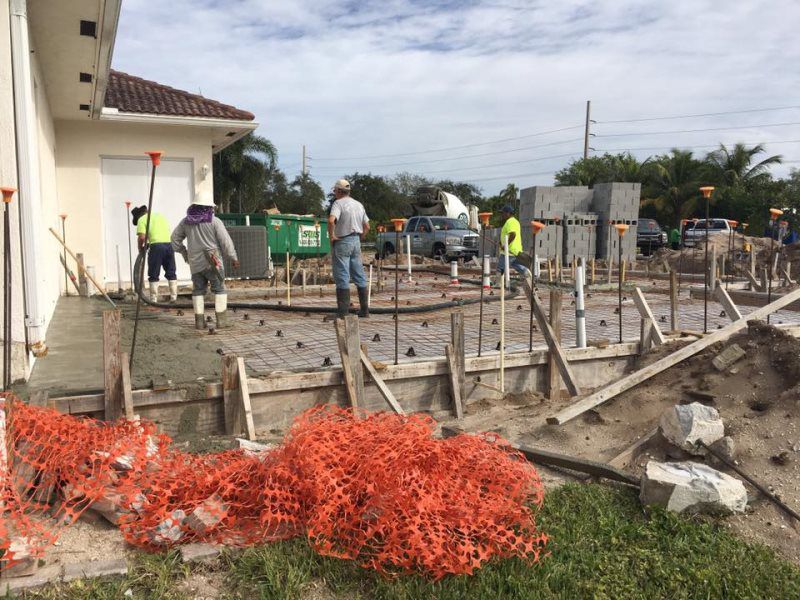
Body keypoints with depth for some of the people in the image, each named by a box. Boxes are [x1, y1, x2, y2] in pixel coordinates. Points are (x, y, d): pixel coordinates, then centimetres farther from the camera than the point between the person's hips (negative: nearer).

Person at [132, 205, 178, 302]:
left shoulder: (142, 220, 7)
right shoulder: (160, 215, 26)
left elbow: (142, 237, -6)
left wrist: (140, 248, 12)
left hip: (156, 245, -5)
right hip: (169, 243, 5)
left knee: (153, 275, 6)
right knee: (171, 273, 15)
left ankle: (154, 299, 7)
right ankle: (174, 297, 14)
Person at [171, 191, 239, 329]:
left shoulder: (186, 221, 6)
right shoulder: (214, 221, -8)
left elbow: (175, 237, 14)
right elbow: (226, 241, -9)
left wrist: (183, 252, 28)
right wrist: (233, 258, 0)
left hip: (195, 262, 4)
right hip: (212, 261, -4)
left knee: (198, 290, 13)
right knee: (219, 289, 4)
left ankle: (199, 321, 10)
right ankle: (221, 320, -1)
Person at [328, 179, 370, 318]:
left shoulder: (338, 203, -9)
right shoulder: (359, 205, 14)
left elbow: (331, 220, -27)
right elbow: (367, 227, 15)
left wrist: (331, 235, -15)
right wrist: (359, 239, 17)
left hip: (342, 242, -7)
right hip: (356, 241, 7)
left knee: (342, 277, -4)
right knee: (359, 276, 11)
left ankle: (343, 311, -3)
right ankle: (364, 310, 14)